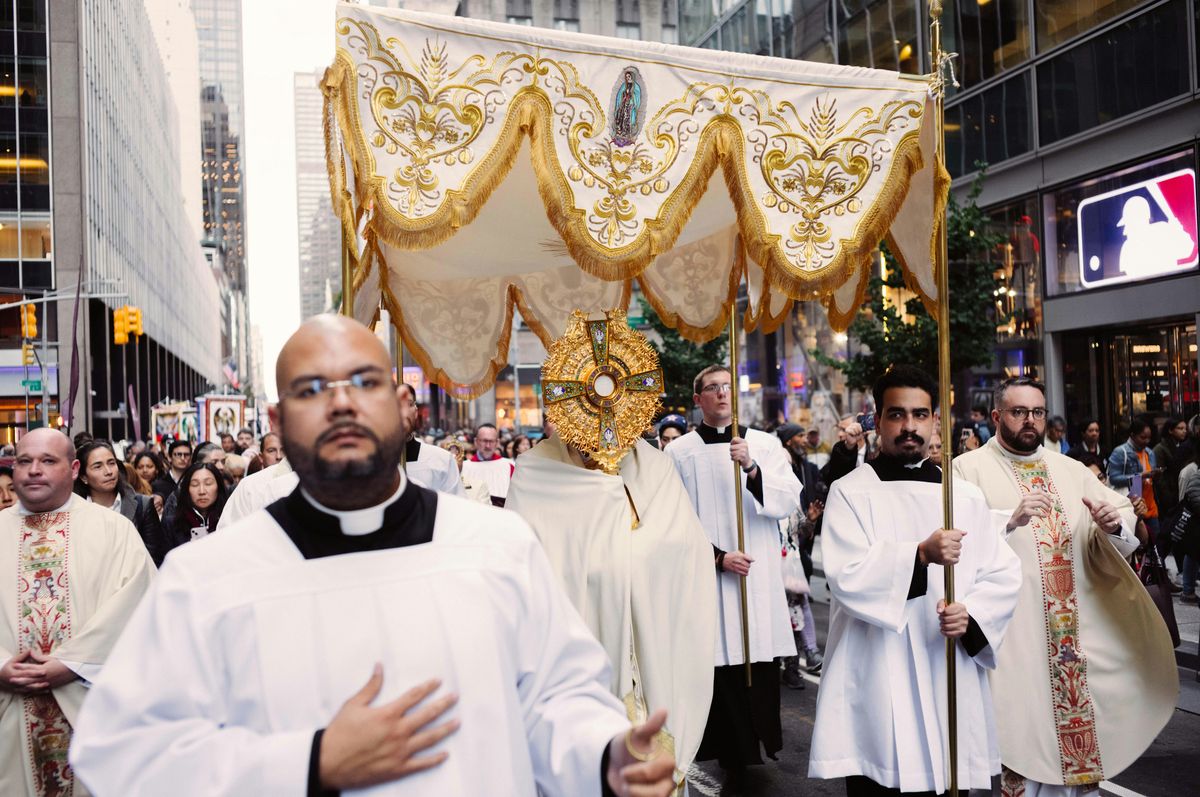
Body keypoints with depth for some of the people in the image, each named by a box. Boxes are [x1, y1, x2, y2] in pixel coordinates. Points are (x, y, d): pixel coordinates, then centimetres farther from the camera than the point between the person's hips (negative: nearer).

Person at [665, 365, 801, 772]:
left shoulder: (765, 445, 7)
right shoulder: (680, 452, 1)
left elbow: (789, 501, -5)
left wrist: (751, 468, -19)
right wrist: (717, 557, -13)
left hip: (760, 580, 2)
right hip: (707, 578, -2)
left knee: (761, 677, 4)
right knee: (721, 679, -1)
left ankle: (762, 747, 21)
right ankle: (731, 755, 14)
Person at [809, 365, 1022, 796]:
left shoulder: (966, 496, 10)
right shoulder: (850, 492, -2)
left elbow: (1004, 574, 6)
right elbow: (847, 575, -15)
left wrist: (971, 613, -13)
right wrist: (921, 554, -26)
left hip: (951, 679, 4)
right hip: (878, 683, -3)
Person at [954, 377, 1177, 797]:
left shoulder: (1069, 470, 14)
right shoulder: (970, 468, -3)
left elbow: (1123, 512, 9)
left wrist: (1114, 523, -13)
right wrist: (1010, 520, -30)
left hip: (1076, 629, 5)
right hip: (1009, 632, -5)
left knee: (1074, 719, 11)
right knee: (1020, 727, -2)